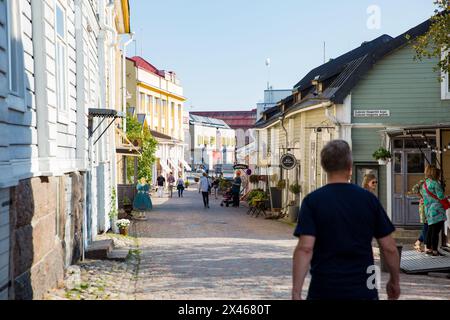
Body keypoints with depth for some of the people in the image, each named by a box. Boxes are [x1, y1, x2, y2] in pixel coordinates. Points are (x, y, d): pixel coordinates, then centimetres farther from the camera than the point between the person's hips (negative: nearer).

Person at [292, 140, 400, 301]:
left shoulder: (312, 201, -7)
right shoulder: (369, 199, -1)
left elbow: (305, 248, -17)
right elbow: (389, 248, 1)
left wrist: (296, 292, -15)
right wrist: (395, 281, 16)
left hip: (323, 290, -1)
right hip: (363, 291, 1)